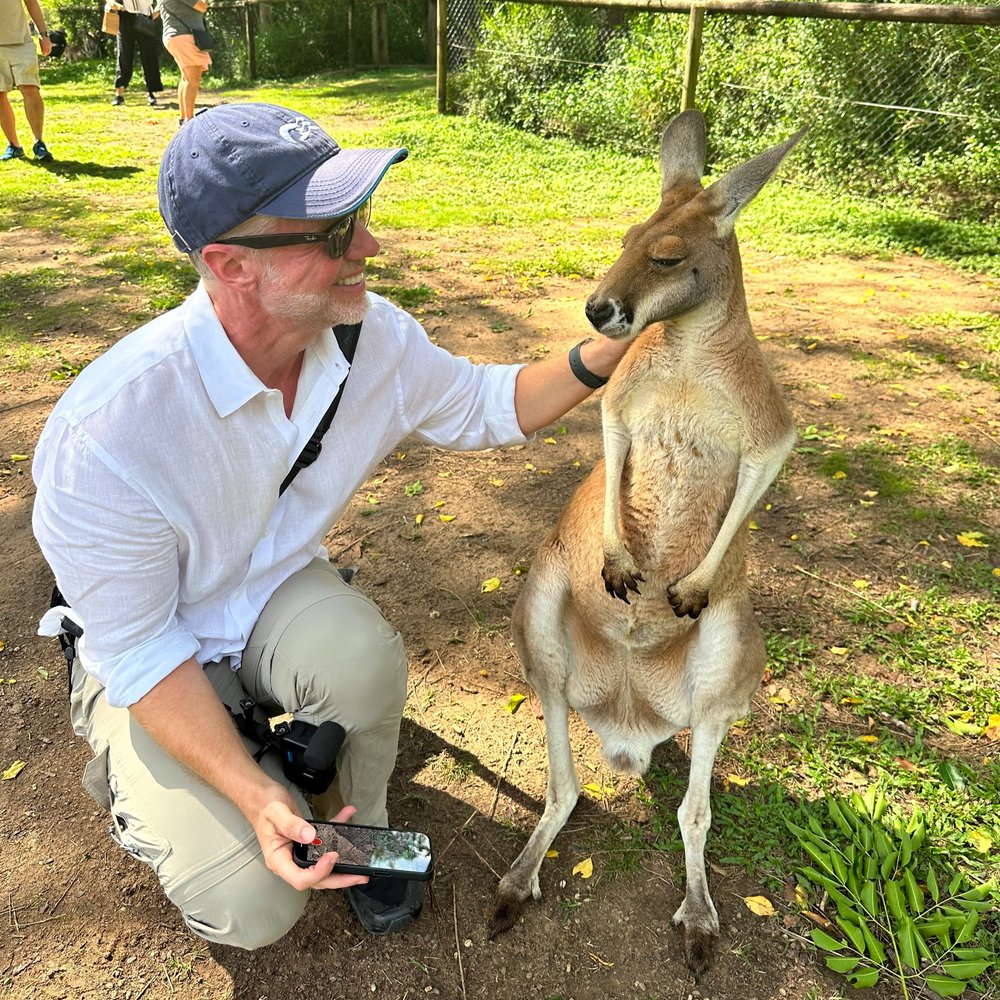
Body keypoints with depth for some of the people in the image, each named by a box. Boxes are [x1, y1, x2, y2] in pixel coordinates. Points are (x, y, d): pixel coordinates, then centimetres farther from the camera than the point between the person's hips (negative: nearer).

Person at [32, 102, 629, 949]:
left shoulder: (376, 337, -19)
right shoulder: (106, 436, -36)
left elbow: (485, 406, 0)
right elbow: (139, 654, -24)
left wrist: (602, 356, -17)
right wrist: (254, 794, -31)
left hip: (278, 593, 4)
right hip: (150, 656, -3)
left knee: (362, 654, -33)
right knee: (250, 908, -16)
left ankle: (354, 820, 2)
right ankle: (129, 777, 17)